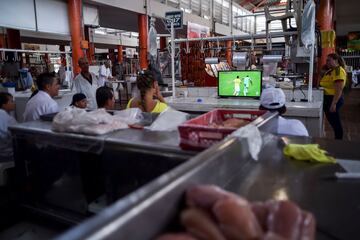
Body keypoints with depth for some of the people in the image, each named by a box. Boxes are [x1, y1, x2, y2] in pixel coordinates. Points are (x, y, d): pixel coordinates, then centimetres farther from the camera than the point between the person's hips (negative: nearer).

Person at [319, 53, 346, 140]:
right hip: (328, 98, 10)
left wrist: (334, 103, -25)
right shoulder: (331, 70, 15)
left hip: (333, 99, -10)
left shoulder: (338, 70, -15)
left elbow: (339, 89, -23)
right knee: (333, 122, 17)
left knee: (335, 123, -1)